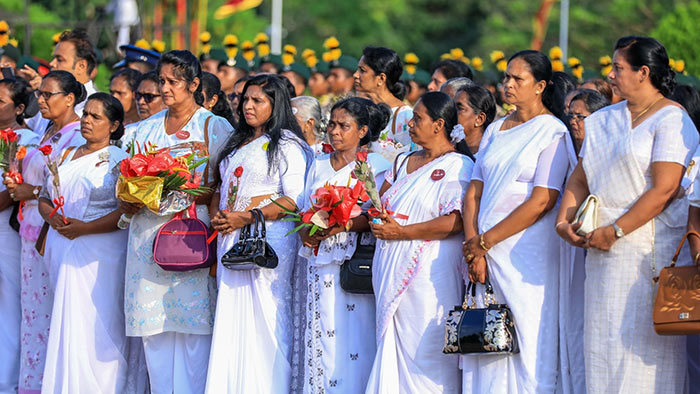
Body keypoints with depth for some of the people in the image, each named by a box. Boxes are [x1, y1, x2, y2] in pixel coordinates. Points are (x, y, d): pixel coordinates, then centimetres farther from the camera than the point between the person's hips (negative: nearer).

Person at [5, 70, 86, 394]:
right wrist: (18, 187, 8)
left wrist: (34, 192, -12)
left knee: (54, 311, -5)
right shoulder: (46, 133, 16)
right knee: (33, 308, 11)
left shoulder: (78, 137, -12)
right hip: (33, 232, 9)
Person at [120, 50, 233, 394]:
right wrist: (128, 202, -3)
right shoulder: (146, 129, 17)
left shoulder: (215, 128, 2)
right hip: (148, 235, 5)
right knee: (153, 326, 1)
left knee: (191, 325, -9)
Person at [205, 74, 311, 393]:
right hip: (230, 241, 7)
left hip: (268, 239, -7)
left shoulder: (286, 144, -4)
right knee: (231, 320, 4)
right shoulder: (237, 144, 20)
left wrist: (246, 218, -18)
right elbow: (221, 188, 24)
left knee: (264, 318, -8)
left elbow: (294, 200, -13)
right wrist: (216, 216, 2)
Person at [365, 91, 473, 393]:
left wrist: (401, 232, -16)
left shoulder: (457, 165, -6)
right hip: (392, 274, 7)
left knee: (426, 353, -9)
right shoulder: (403, 162, 19)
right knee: (392, 353, 5)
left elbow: (455, 221, -17)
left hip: (429, 275, -7)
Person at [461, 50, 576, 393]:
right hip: (484, 250, 6)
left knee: (527, 342, -5)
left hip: (527, 254, -6)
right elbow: (474, 192, 10)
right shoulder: (495, 130, 15)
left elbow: (542, 201, -13)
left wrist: (485, 241, -12)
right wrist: (473, 248, -5)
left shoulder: (552, 132, -4)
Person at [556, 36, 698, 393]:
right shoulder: (604, 120, 17)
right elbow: (580, 178, 18)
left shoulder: (671, 120, -7)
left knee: (644, 344, -8)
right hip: (604, 251, 7)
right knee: (603, 340, 5)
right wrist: (564, 221, 0)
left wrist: (615, 231, -17)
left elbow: (664, 190, -15)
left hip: (649, 248, -7)